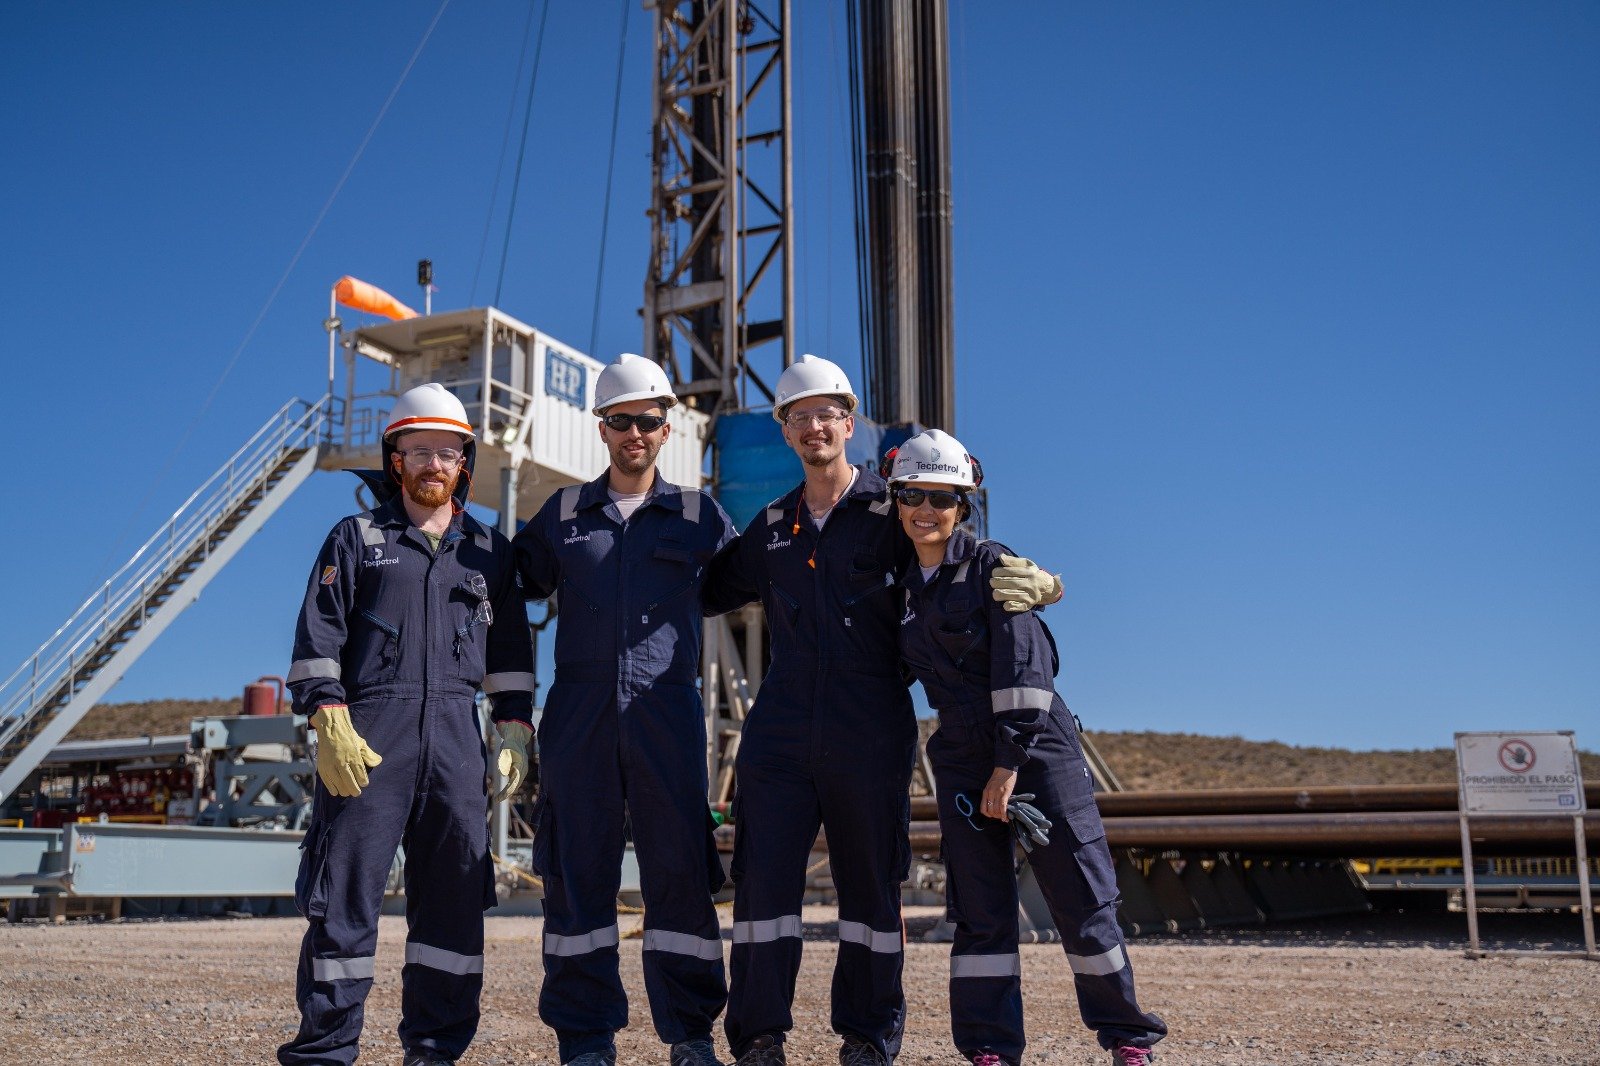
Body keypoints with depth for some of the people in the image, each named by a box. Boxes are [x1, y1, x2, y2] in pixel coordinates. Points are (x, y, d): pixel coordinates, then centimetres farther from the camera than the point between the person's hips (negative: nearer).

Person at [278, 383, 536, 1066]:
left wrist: (515, 733, 7)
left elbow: (510, 652, 17)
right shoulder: (356, 538, 9)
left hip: (456, 734, 3)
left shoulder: (488, 551, 17)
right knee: (345, 890, -4)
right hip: (367, 731, -3)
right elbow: (318, 639, 1)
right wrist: (331, 727, -11)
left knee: (455, 896, 3)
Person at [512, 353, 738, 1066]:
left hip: (667, 713, -1)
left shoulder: (698, 516, 11)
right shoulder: (563, 513, 13)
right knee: (578, 872, 2)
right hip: (579, 713, 1)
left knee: (681, 871, 0)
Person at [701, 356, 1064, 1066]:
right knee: (764, 877, -2)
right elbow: (708, 590, 26)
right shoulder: (772, 528, 15)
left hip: (870, 736, -3)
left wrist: (1028, 582, -17)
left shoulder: (891, 511, 2)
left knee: (871, 885, 6)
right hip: (780, 733, 3)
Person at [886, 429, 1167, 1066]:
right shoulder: (903, 585, 9)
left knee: (1081, 898, 1)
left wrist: (1008, 764, -16)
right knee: (980, 908, 4)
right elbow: (901, 670, 21)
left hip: (1037, 746, -5)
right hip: (962, 759, 5)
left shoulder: (991, 565, -7)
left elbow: (1021, 666, -13)